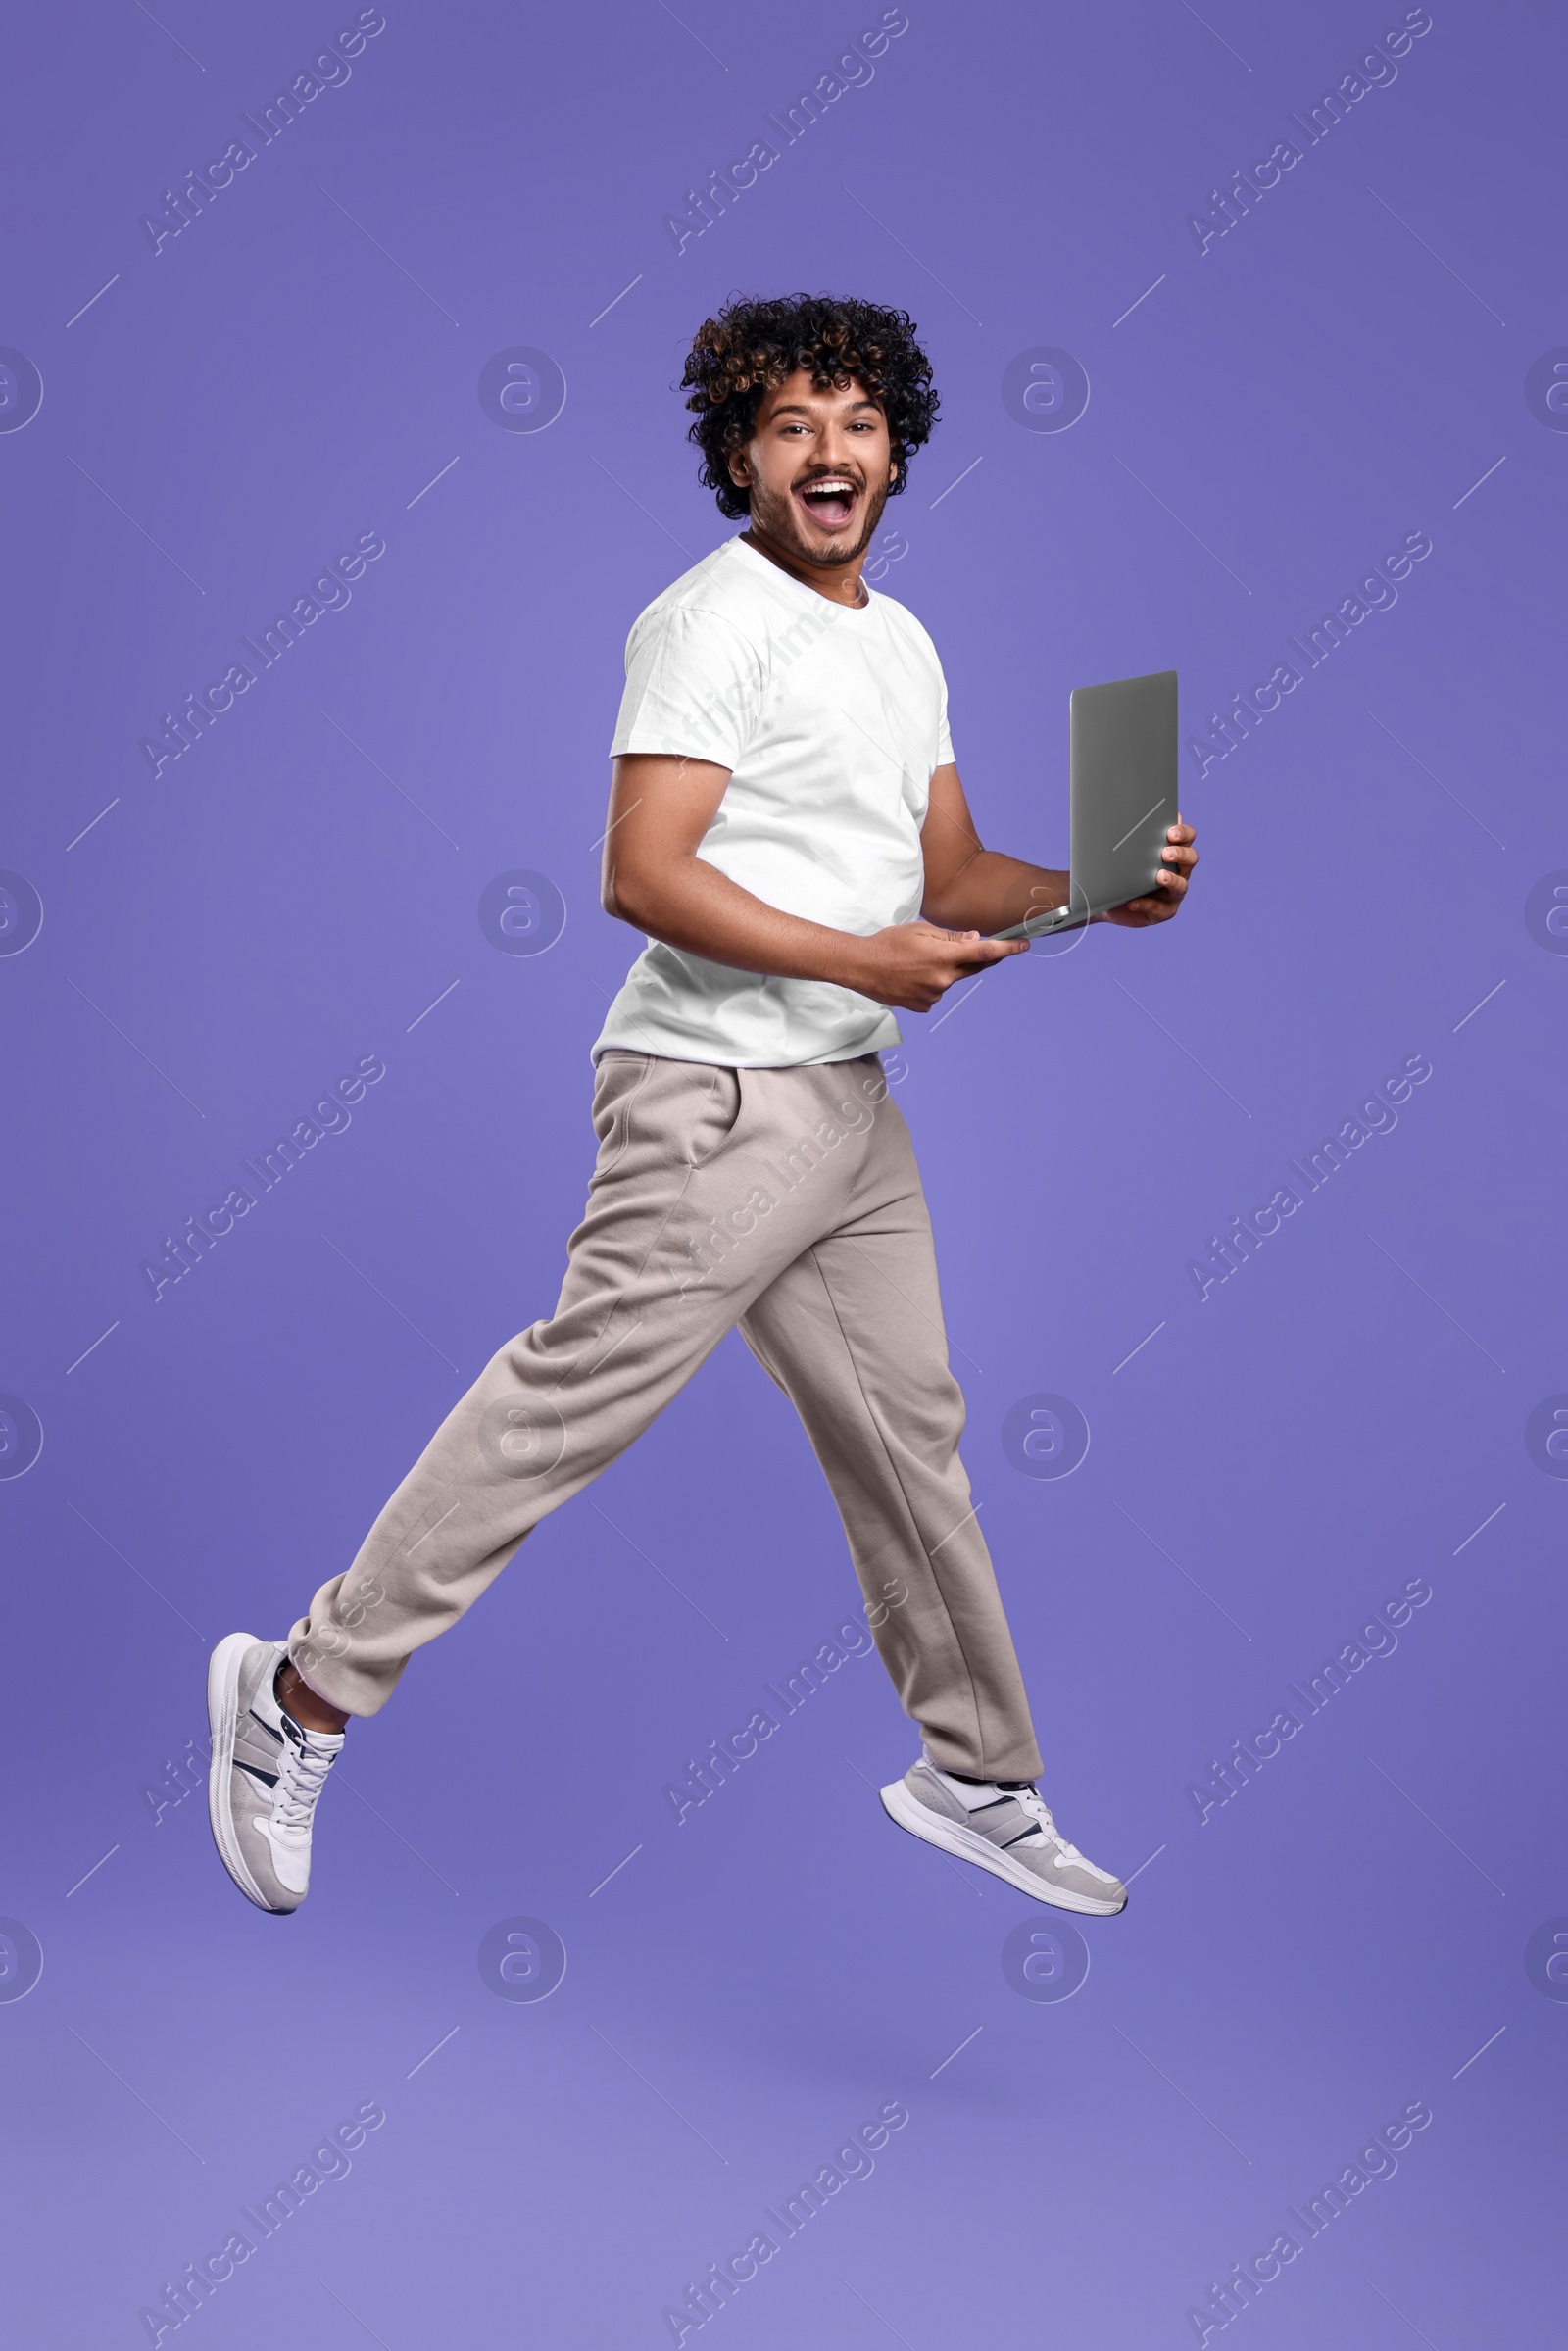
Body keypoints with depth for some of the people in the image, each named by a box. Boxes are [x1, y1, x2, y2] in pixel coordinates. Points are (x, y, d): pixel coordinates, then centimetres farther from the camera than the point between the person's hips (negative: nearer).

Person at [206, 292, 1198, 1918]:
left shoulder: (902, 641, 18)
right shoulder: (717, 621, -10)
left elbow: (952, 880, 18)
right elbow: (644, 877, -19)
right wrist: (861, 960, -21)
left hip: (850, 1101, 9)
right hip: (722, 1092, -9)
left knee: (906, 1427, 14)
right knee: (574, 1399, -8)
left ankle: (974, 1777, 28)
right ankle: (304, 1692, 6)